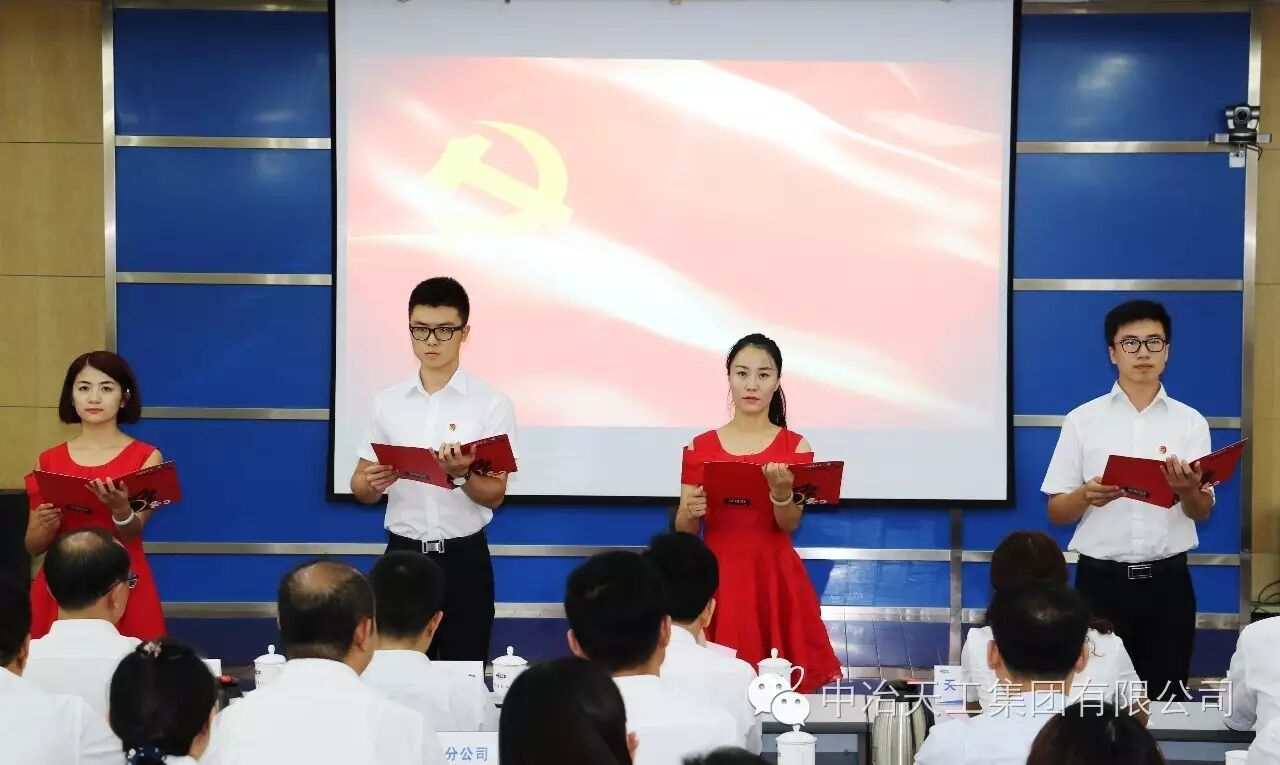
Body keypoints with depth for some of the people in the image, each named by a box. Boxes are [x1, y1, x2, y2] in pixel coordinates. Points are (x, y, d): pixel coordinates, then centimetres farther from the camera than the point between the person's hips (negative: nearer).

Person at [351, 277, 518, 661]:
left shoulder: (492, 403, -4)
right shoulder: (388, 402, 5)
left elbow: (494, 496, -6)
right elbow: (359, 486, 7)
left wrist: (462, 474, -27)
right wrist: (371, 483, -16)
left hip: (464, 557, -2)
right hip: (403, 554, 2)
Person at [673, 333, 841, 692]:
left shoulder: (794, 446, 1)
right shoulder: (701, 447, 3)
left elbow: (789, 525, -9)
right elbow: (683, 530, 4)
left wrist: (781, 491, -29)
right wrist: (690, 511, -18)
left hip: (775, 578, -1)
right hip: (717, 576, 1)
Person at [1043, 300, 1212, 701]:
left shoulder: (1190, 422, 4)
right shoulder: (1082, 420, 2)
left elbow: (1202, 513, 0)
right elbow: (1056, 512, 2)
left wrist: (1187, 490, -23)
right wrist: (1086, 496, -20)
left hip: (1167, 580, 1)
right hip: (1101, 579, -1)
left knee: (1165, 696, 5)